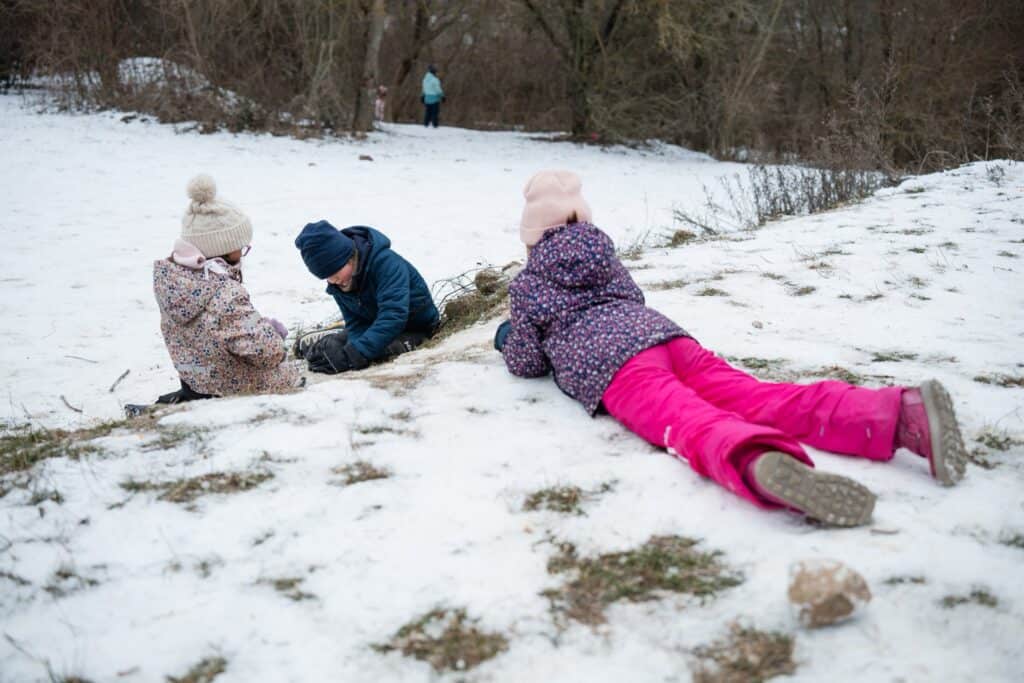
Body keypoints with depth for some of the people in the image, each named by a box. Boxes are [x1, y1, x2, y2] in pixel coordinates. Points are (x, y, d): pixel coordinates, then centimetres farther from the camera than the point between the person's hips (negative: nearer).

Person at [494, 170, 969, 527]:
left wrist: (510, 340, 40)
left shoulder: (526, 284, 19)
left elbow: (528, 362, 17)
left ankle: (756, 463, -71)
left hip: (608, 365, -5)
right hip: (663, 333, 5)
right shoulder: (604, 254, 35)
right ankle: (903, 412, -38)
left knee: (689, 422, -35)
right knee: (760, 399, -15)